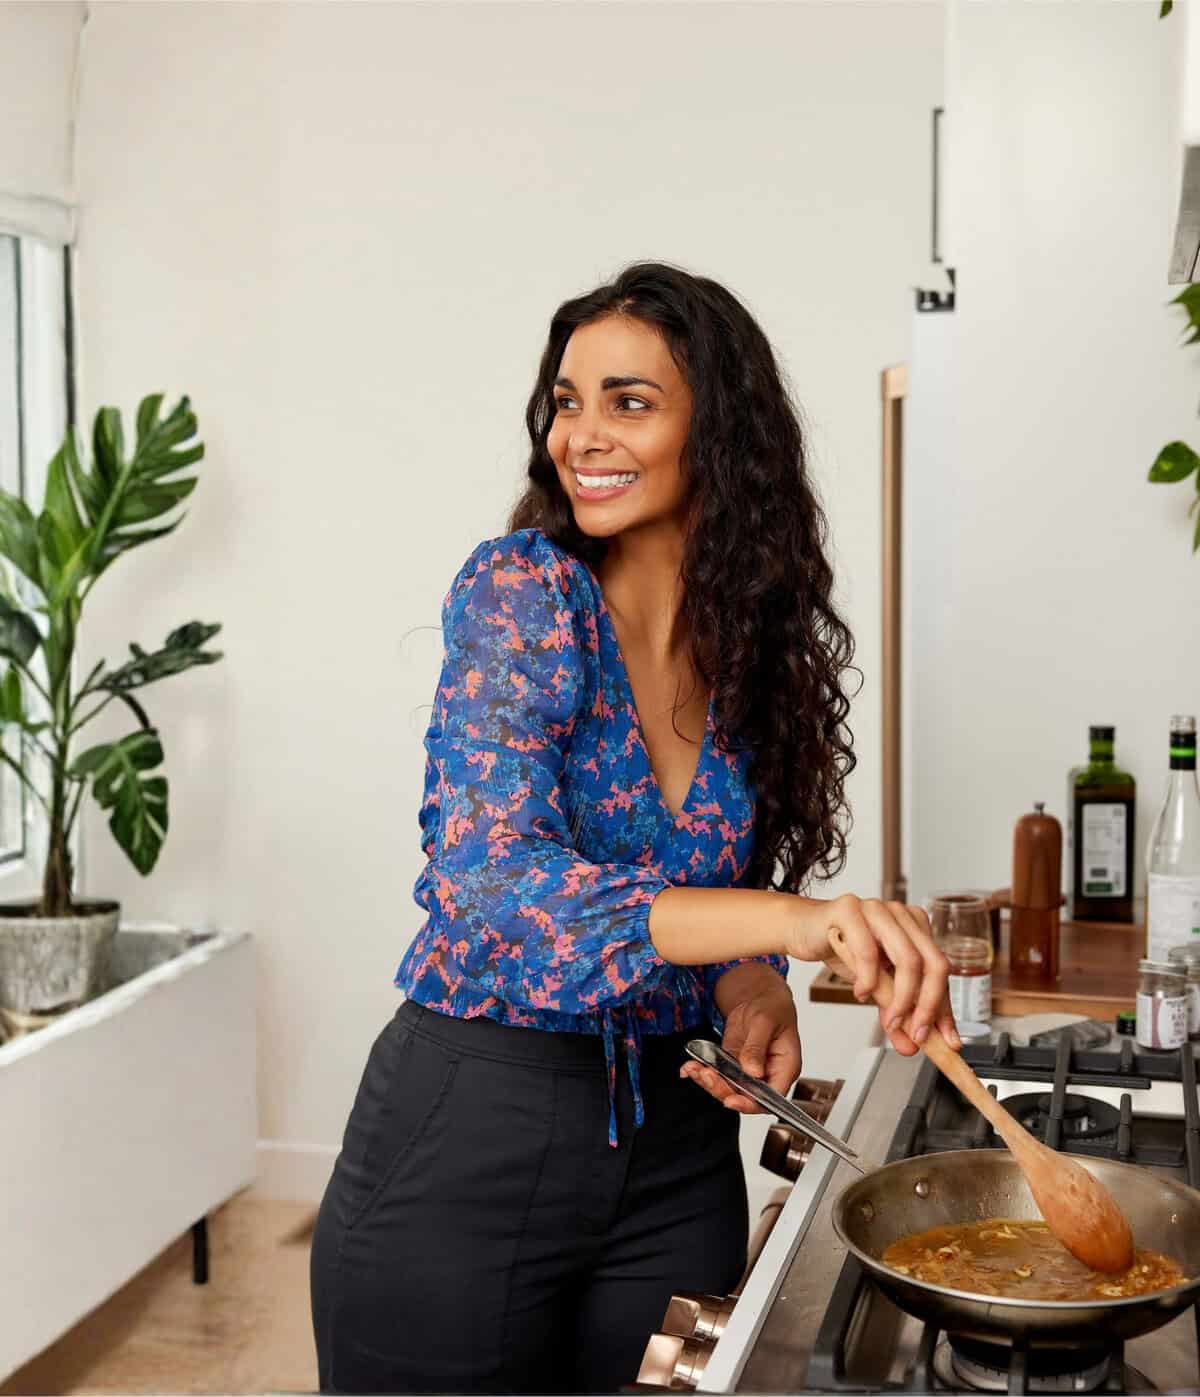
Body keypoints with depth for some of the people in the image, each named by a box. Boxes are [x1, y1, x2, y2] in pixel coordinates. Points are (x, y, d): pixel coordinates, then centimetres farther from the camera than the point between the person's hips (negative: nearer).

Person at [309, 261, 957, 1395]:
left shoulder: (756, 637, 2)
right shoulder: (520, 589, -13)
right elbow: (494, 876, -27)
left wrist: (752, 988, -10)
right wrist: (790, 921, -38)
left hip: (676, 1140, 5)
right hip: (469, 1126, -4)